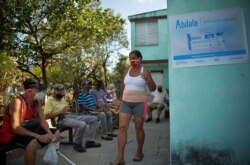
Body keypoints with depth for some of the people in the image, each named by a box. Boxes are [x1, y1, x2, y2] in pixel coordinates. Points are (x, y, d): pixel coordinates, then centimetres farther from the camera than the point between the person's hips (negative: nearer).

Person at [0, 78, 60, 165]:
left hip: (28, 130, 8)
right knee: (32, 142, -38)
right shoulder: (17, 102, -25)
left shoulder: (37, 102, -3)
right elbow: (16, 128, -31)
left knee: (55, 134, -2)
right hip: (11, 133, -8)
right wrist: (39, 137, -36)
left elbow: (42, 120, -6)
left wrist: (49, 133, -26)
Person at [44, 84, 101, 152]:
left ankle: (90, 141, 2)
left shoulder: (61, 98, 21)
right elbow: (47, 116, -14)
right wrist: (61, 111, -17)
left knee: (94, 119, 0)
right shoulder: (49, 100, -3)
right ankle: (77, 144, -10)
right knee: (82, 124, -36)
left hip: (71, 115, 9)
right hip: (62, 119, -9)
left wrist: (69, 109, 1)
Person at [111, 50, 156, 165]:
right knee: (122, 127, -5)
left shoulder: (145, 71, -4)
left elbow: (153, 88, -6)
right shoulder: (126, 71, 9)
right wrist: (122, 98, 19)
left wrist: (147, 79, -22)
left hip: (139, 103, -3)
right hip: (125, 102, 4)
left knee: (138, 127, 7)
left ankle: (139, 152, 28)